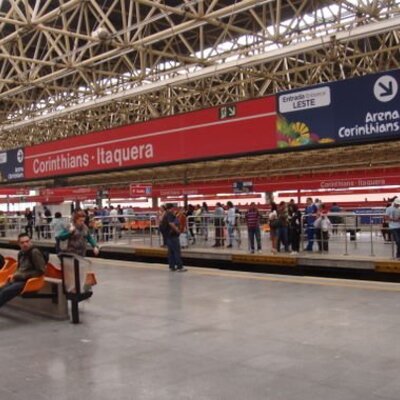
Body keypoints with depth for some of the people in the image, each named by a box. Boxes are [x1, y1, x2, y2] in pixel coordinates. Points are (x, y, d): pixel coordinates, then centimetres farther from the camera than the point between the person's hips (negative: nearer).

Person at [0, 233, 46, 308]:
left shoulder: (35, 252, -12)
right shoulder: (21, 253, 12)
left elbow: (40, 271, -15)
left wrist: (22, 276, -15)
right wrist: (15, 275, 3)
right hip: (19, 279, 8)